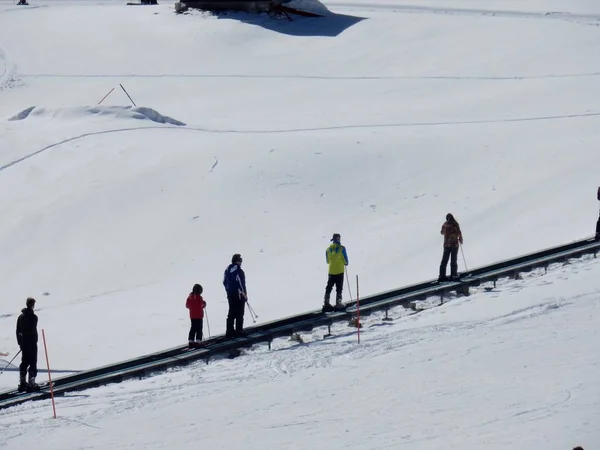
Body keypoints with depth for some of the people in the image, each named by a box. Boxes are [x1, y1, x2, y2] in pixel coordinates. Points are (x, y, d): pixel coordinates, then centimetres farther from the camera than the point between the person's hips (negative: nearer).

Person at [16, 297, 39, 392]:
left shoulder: (21, 316, 8)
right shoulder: (33, 317, -15)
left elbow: (18, 331, 12)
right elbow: (33, 331, -19)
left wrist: (20, 342, 18)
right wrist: (35, 341, -11)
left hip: (23, 343, 7)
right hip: (31, 343, -7)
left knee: (24, 363, 14)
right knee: (33, 363, -2)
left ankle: (22, 383, 15)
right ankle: (31, 383, -4)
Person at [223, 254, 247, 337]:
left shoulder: (228, 269, 8)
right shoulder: (238, 270, -17)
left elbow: (224, 282, 13)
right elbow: (240, 283, -19)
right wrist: (244, 294, -11)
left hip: (230, 295, 8)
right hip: (239, 295, -8)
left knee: (231, 313, 13)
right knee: (239, 314, 0)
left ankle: (229, 330, 14)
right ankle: (239, 330, 2)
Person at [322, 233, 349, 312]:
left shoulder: (328, 249, 0)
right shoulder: (341, 248, -11)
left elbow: (327, 261, 10)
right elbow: (345, 260, -7)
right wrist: (345, 263, 15)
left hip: (331, 271, 3)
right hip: (340, 271, -3)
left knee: (329, 288, 13)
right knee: (339, 289, 4)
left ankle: (326, 304, 13)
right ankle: (338, 304, 3)